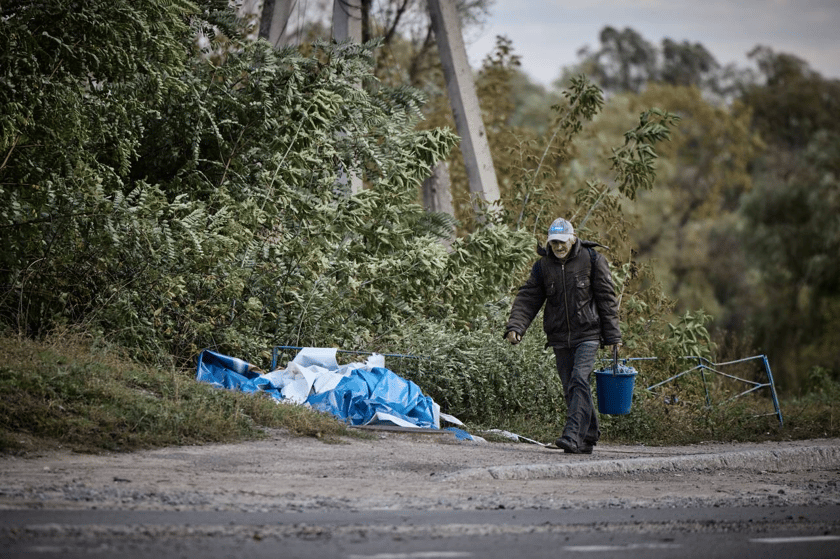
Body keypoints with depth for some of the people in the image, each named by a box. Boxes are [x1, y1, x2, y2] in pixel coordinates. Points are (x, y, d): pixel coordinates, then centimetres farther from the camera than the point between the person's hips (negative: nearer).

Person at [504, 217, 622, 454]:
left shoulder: (592, 260, -4)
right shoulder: (543, 266, 5)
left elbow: (607, 298, -1)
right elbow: (527, 299, 2)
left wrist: (613, 335, -2)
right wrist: (515, 326, -14)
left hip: (587, 334, -4)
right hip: (560, 337, 4)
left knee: (579, 380, -18)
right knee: (570, 388, 6)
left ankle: (573, 436, -25)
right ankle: (589, 434, 19)